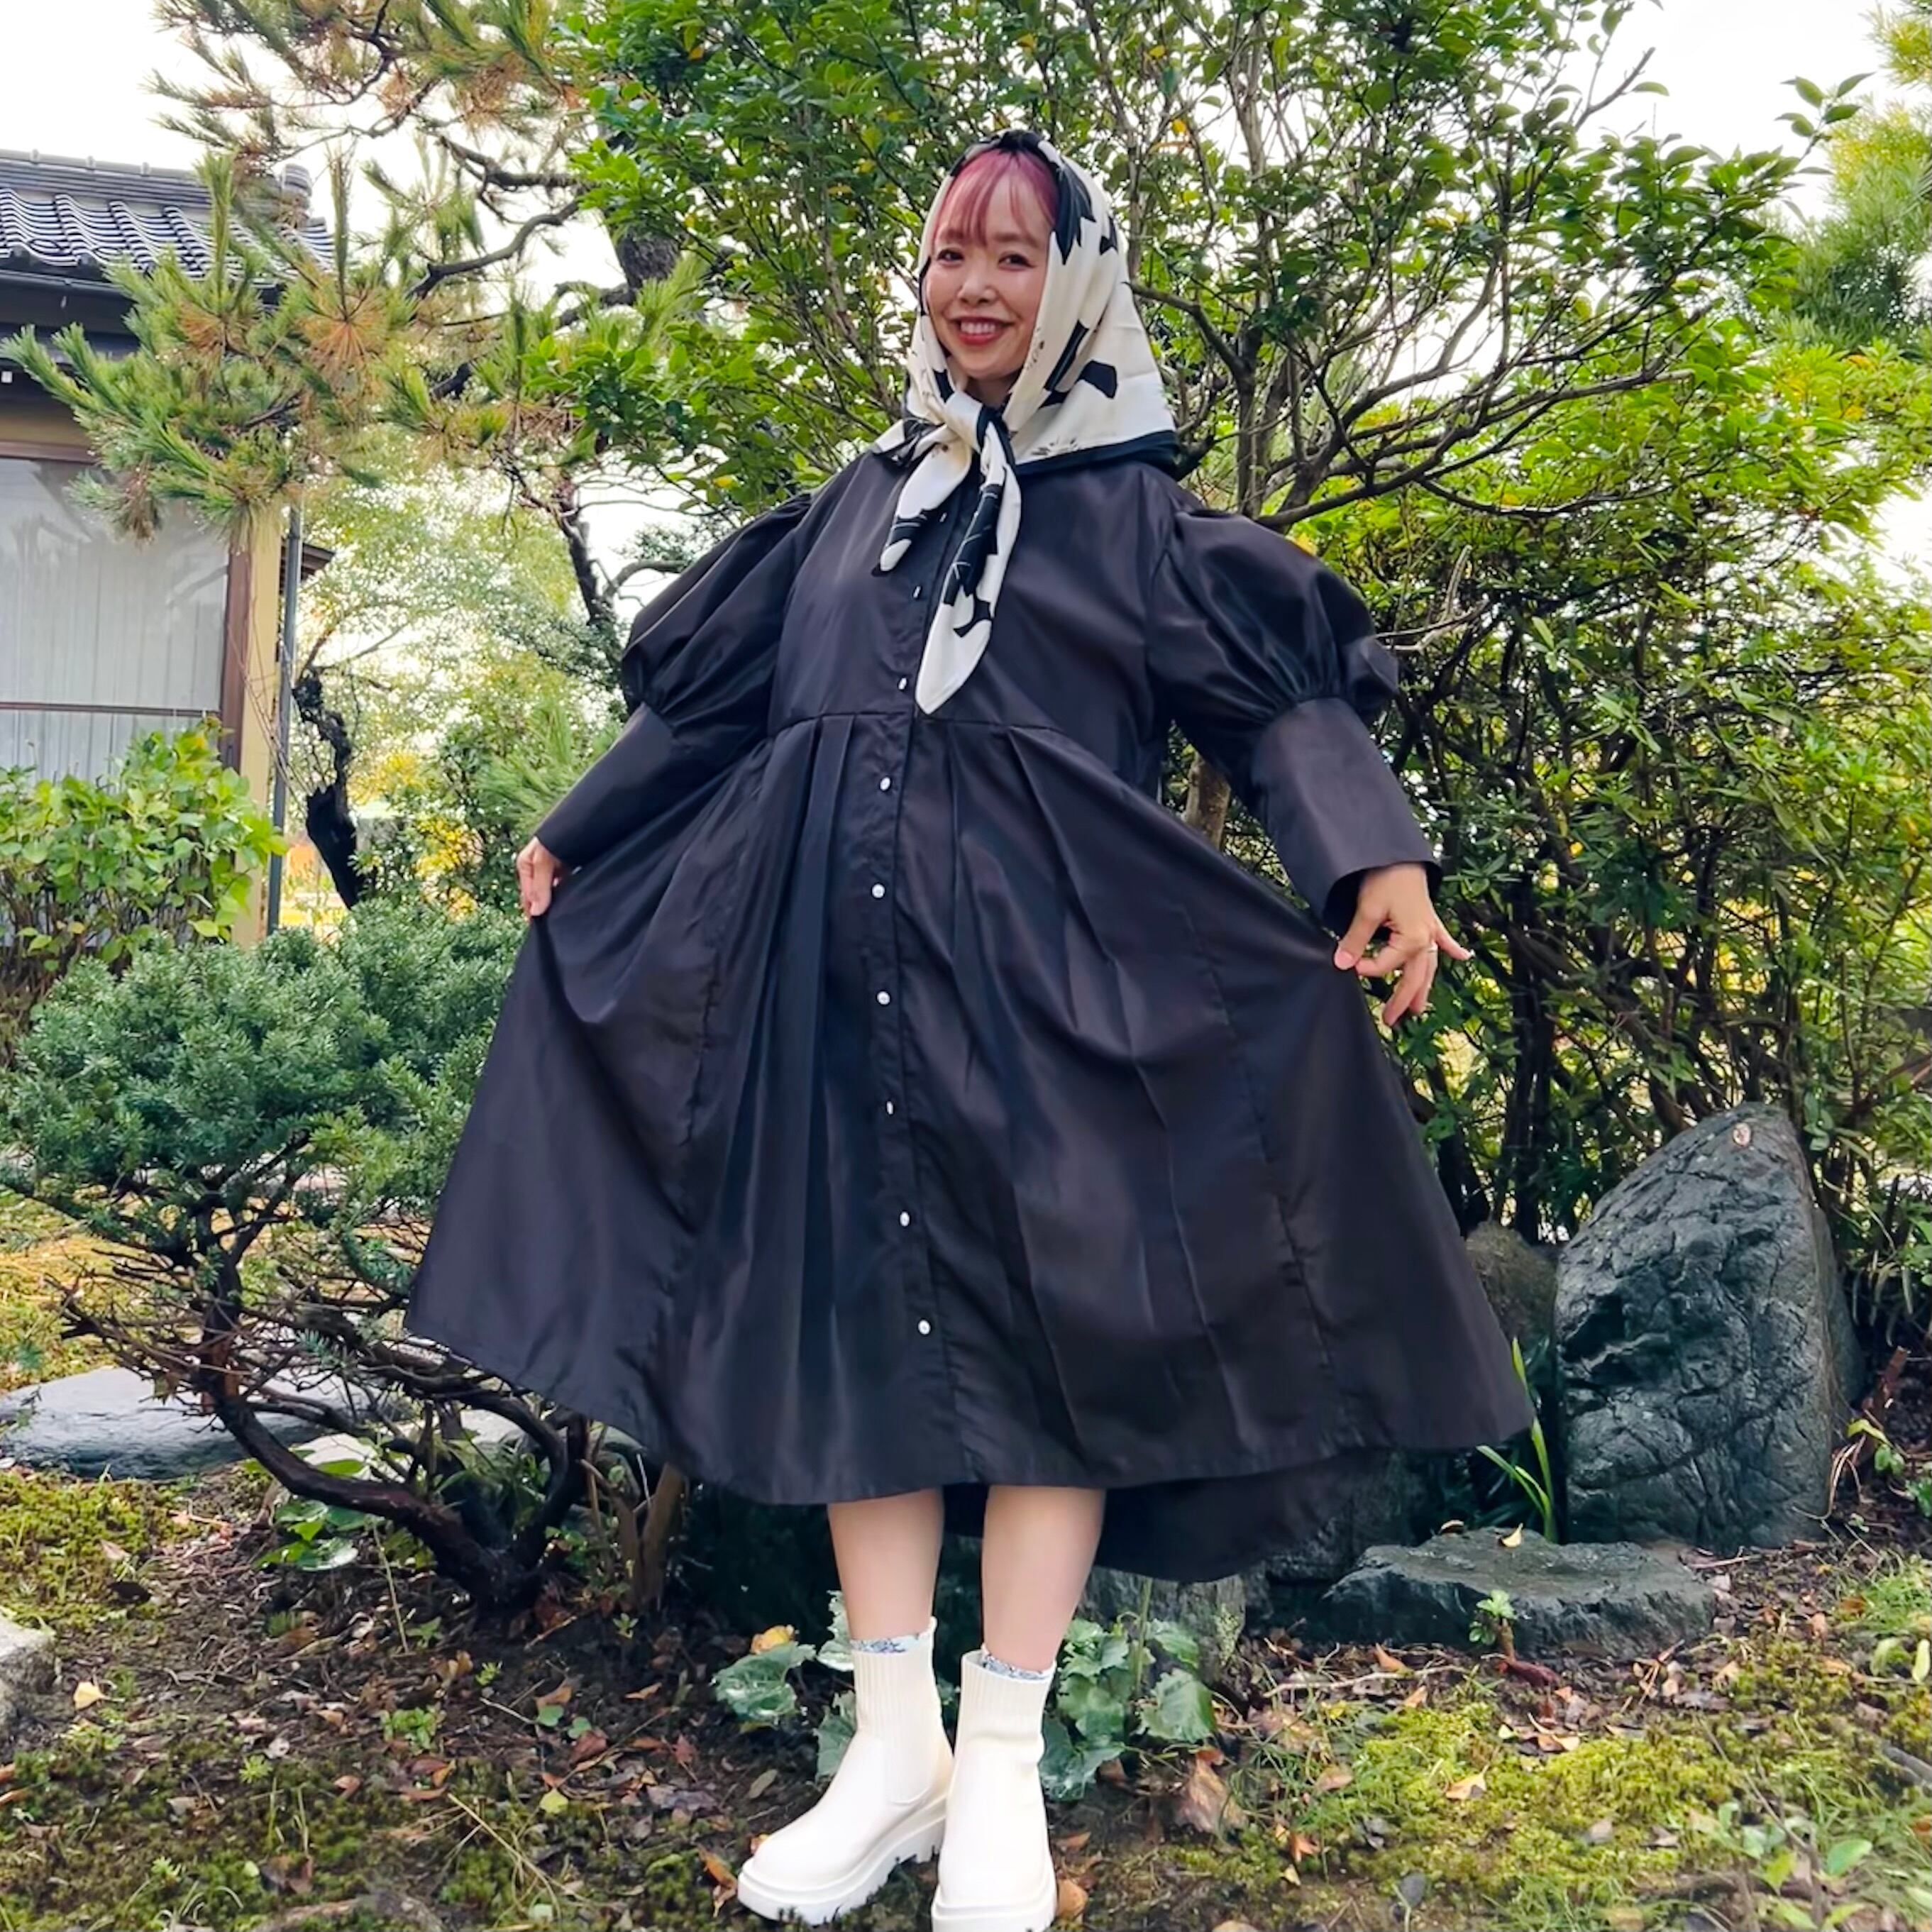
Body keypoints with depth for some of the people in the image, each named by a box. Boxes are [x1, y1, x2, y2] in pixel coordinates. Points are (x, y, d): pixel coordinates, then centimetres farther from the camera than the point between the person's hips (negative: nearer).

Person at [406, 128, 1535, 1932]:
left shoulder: (1134, 513, 7)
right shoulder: (853, 507, 18)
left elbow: (1281, 693, -2)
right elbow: (708, 697, 24)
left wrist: (1377, 855, -19)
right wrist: (575, 836, 28)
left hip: (1045, 974, -3)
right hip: (842, 974, 4)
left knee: (1039, 1328, -3)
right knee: (858, 1322, 3)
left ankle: (1003, 1773, 10)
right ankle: (895, 1746, 16)